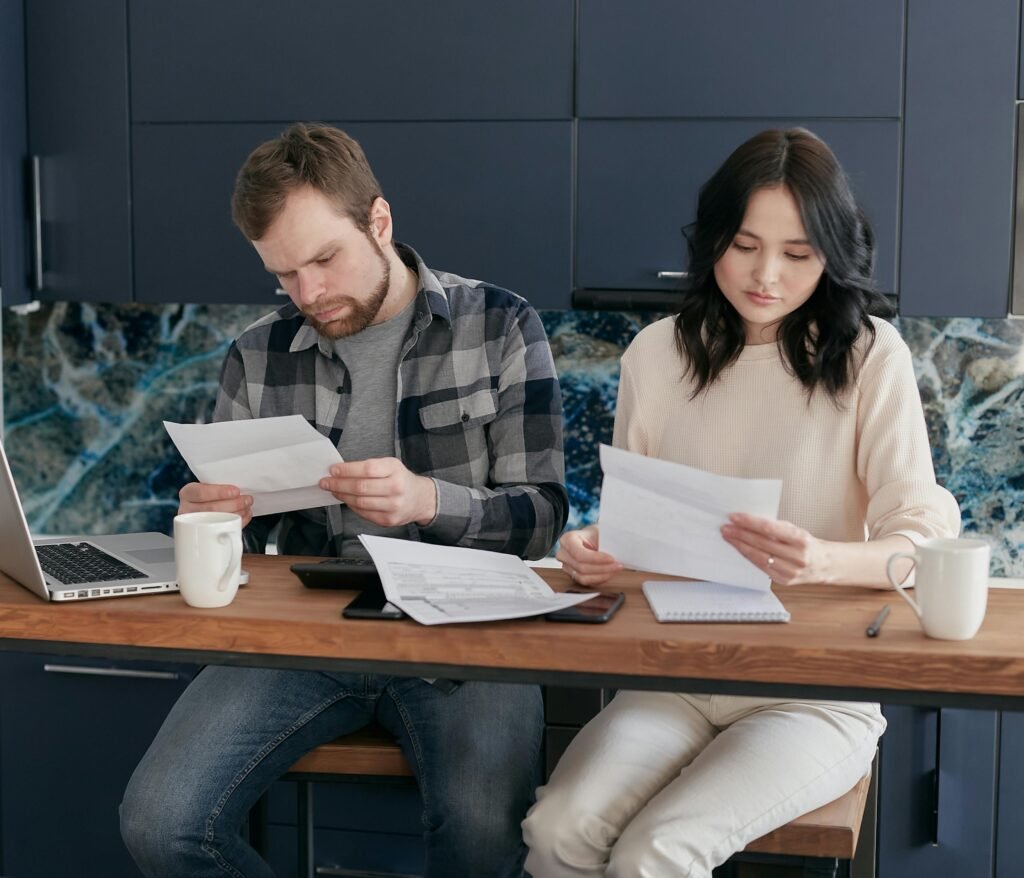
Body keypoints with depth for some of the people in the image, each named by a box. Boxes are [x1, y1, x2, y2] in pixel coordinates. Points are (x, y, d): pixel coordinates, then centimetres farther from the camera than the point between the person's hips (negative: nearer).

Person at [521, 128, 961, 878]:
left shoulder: (871, 357, -6)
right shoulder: (656, 354, 5)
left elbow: (926, 542, -11)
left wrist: (820, 562, -32)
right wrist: (595, 551, -12)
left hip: (817, 691, -3)